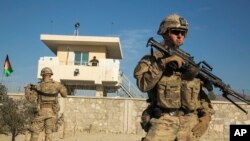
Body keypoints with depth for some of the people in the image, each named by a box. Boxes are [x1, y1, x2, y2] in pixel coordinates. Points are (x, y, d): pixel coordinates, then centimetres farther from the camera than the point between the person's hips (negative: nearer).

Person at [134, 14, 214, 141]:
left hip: (190, 123, 4)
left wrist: (206, 114, 5)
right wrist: (164, 62, -17)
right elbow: (143, 84, -14)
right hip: (164, 120, -4)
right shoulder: (152, 59, 4)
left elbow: (201, 92, 19)